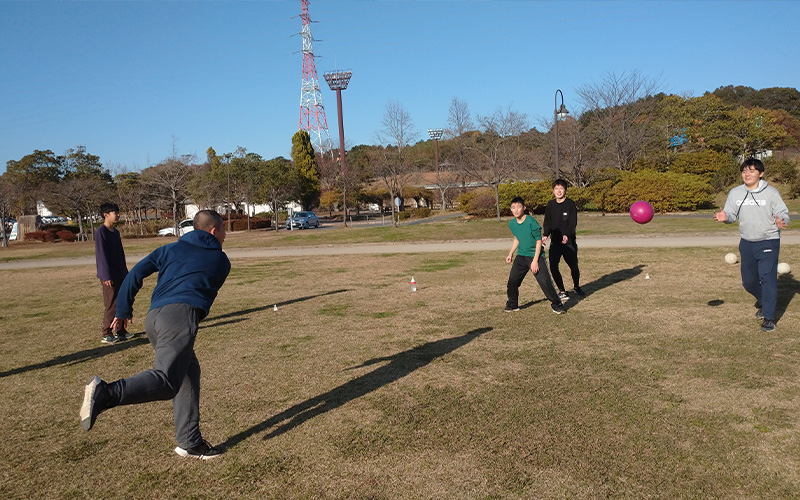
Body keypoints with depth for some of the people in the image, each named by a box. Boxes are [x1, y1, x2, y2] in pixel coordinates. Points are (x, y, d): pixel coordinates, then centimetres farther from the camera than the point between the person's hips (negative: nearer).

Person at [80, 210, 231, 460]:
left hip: (153, 318, 7)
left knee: (189, 373, 17)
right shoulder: (221, 261, 19)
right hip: (180, 315, -6)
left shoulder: (171, 249, 25)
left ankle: (190, 442, 18)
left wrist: (123, 310, 21)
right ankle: (105, 393, -41)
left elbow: (136, 273, 16)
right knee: (166, 381, -18)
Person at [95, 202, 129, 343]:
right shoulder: (101, 232, -11)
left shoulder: (115, 232, 14)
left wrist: (125, 272, 20)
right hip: (110, 276, -8)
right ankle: (105, 334, 3)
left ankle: (120, 331, 20)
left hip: (120, 275, 8)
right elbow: (101, 255, -16)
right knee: (112, 305, -7)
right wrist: (106, 276, -20)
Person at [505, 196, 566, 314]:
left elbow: (539, 241, -15)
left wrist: (535, 261, -17)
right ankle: (512, 304, 23)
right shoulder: (512, 223, 0)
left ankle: (556, 305, 4)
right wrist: (511, 254, 12)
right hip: (521, 256, 6)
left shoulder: (531, 222, -19)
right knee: (512, 280, 3)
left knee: (545, 281, -13)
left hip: (535, 256, -6)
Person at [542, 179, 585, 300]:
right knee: (553, 267, -8)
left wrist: (567, 235, -31)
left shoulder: (571, 204, -6)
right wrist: (545, 235, -13)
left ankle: (576, 287, 35)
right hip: (555, 242, 3)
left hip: (569, 242, -2)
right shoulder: (550, 205, 5)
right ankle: (562, 291, 9)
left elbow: (573, 223, -13)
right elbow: (547, 222, 7)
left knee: (574, 266, 6)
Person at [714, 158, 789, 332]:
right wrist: (725, 217, -19)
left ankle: (769, 317, -1)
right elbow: (730, 214, 5)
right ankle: (763, 301, 44)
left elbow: (783, 213, -8)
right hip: (747, 243, 5)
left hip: (768, 242, -4)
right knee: (748, 281, 13)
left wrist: (781, 221, -31)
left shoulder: (771, 193, -7)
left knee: (768, 278, -10)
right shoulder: (735, 193, 3)